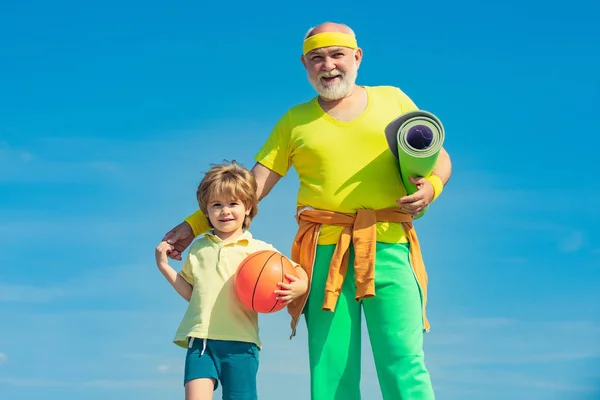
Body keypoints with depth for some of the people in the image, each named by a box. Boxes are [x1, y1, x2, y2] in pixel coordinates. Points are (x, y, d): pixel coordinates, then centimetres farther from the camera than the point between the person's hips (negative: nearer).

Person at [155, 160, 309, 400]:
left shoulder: (260, 250, 5)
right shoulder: (198, 249, 16)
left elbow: (301, 276, 6)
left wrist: (295, 289, -16)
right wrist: (164, 267, 14)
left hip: (240, 343, -2)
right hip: (200, 339, 2)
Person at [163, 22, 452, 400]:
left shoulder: (393, 99, 16)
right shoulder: (295, 120, 17)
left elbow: (440, 157, 18)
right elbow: (252, 186, 14)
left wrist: (431, 186, -5)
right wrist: (195, 223, 7)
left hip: (388, 246, -1)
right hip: (325, 252, 1)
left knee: (404, 364, -10)